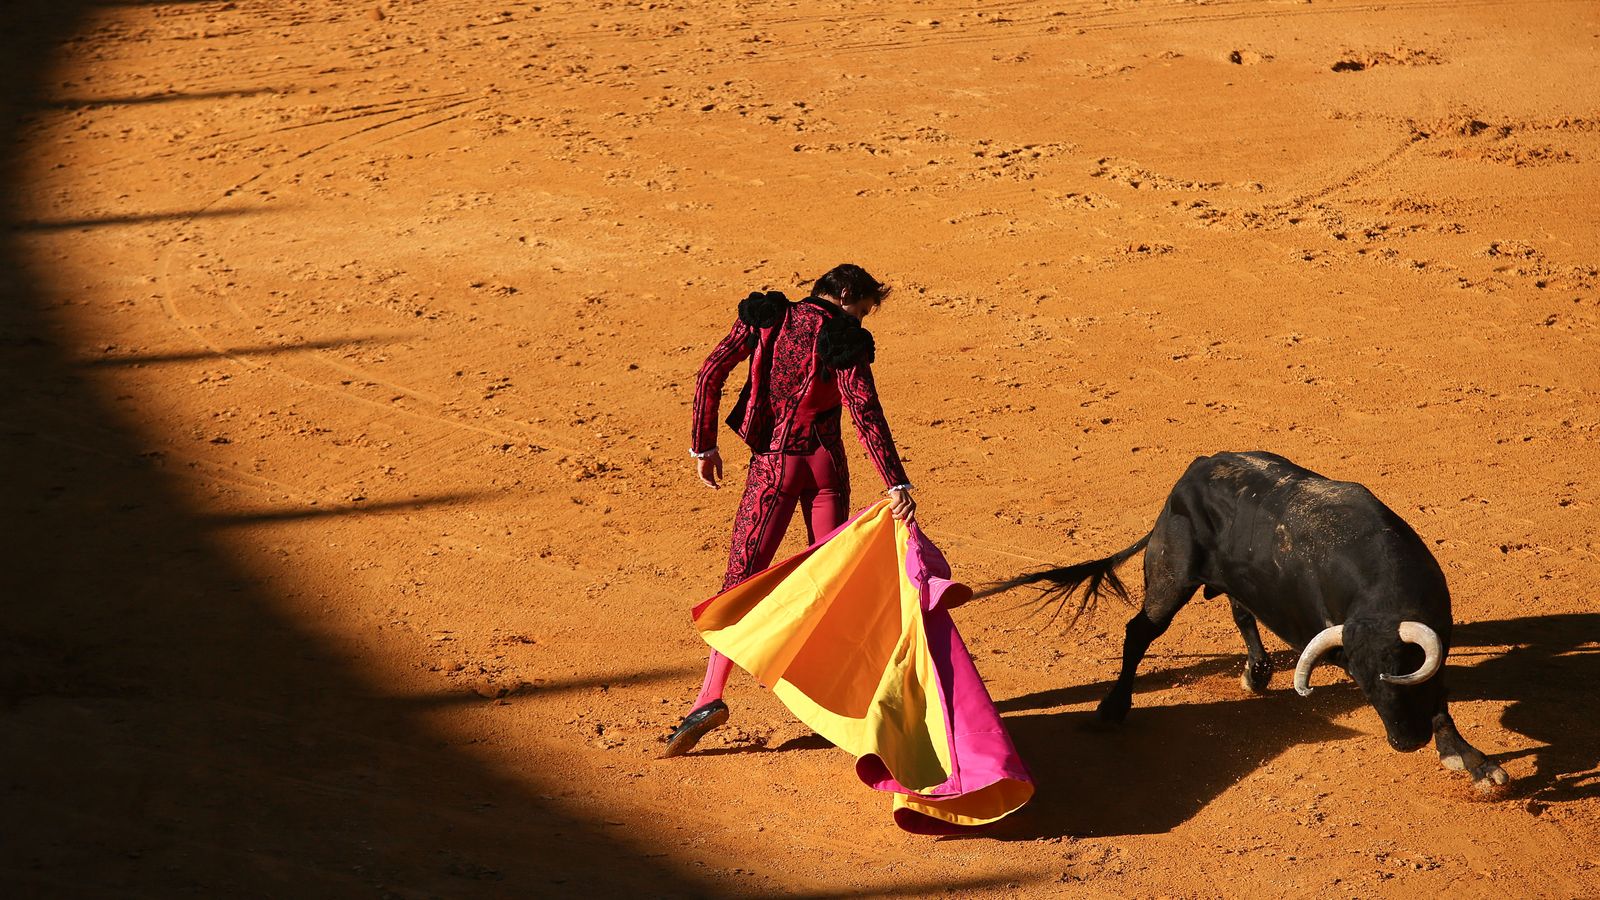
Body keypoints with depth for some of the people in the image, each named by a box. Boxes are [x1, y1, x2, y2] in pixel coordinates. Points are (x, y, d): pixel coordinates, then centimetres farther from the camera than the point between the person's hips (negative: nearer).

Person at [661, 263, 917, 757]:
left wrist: (704, 446, 5)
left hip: (773, 465, 1)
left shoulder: (766, 317, 2)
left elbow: (711, 373, -3)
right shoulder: (844, 340, -6)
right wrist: (897, 484, -24)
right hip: (825, 463, 0)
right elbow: (866, 414, -18)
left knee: (742, 576, -1)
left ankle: (711, 694, -16)